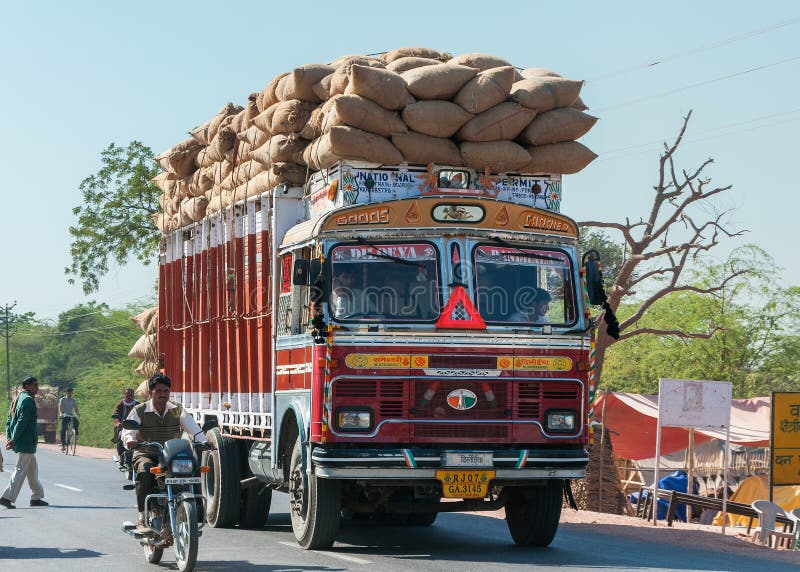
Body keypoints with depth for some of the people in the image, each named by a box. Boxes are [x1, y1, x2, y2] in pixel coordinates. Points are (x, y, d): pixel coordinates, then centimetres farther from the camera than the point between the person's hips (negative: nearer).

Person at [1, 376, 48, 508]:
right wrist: (13, 440, -20)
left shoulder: (17, 399, 16)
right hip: (26, 443, -10)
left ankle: (36, 497, 21)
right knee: (20, 470, -6)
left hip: (20, 442, 10)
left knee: (33, 469, 16)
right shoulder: (28, 400, -15)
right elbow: (22, 422, -22)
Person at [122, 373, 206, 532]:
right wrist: (130, 440, -38)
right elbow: (127, 430, -12)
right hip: (145, 455, -2)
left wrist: (203, 442, -28)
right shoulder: (139, 411, 1)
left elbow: (192, 427, -8)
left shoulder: (177, 410, 8)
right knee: (145, 472, -36)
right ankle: (142, 519, -33)